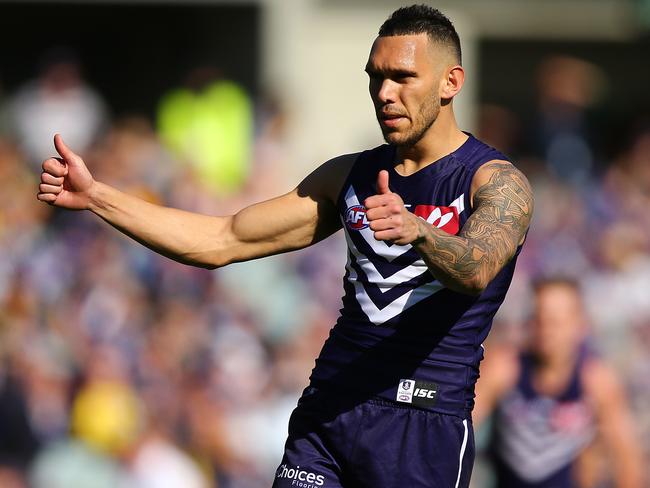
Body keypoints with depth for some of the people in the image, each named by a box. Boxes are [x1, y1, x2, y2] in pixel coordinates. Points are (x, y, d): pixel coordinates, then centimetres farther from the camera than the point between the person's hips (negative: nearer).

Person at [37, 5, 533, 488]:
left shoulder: (498, 182, -5)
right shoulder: (350, 176, 14)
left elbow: (476, 271, -27)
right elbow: (223, 241, 13)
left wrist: (417, 232, -49)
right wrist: (95, 195, 6)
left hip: (426, 422, -5)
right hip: (328, 408, 5)